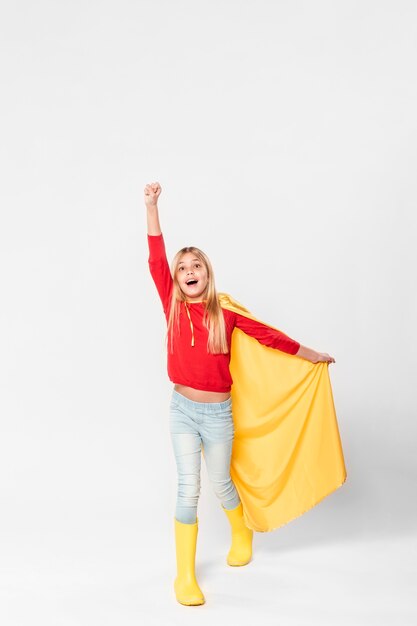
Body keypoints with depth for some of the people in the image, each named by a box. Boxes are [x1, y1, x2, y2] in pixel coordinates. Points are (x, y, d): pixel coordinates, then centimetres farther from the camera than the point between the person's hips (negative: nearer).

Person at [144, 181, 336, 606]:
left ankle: (242, 533, 48)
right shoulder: (173, 308, -4)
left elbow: (269, 335, 5)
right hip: (182, 409, 0)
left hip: (218, 413, 0)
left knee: (219, 483, 16)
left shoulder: (226, 316, -4)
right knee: (188, 488, -2)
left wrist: (311, 355, 13)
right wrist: (152, 206, -16)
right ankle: (184, 575, 9)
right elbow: (156, 261, -11)